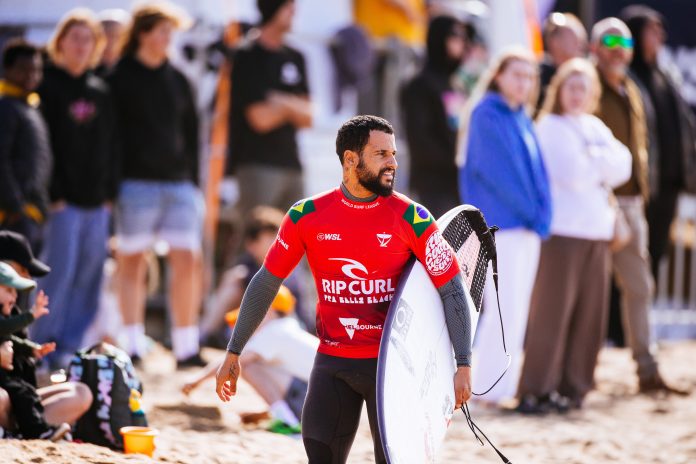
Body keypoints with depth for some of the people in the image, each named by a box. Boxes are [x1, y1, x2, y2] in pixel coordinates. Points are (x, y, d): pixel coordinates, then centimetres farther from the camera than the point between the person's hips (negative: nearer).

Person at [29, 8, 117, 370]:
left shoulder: (100, 90, 14)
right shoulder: (47, 86, -3)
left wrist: (110, 191, 8)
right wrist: (54, 195, -14)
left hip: (96, 201, 6)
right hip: (63, 200, -6)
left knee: (89, 276, 5)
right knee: (60, 272, -9)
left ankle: (70, 346, 12)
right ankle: (44, 348, -2)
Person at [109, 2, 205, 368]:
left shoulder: (178, 80, 15)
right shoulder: (121, 78, -1)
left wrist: (194, 180, 14)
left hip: (178, 183, 4)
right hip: (136, 183, -4)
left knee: (187, 262, -3)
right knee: (132, 263, -1)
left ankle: (186, 347, 0)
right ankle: (133, 346, 5)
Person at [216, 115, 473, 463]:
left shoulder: (410, 218, -8)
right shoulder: (307, 217, -2)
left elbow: (452, 289, -6)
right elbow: (266, 282, 8)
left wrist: (463, 366, -14)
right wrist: (233, 353, 8)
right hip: (332, 365, 2)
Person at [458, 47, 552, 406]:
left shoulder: (522, 118, 16)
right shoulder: (487, 115, -7)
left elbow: (536, 170, 16)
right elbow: (497, 170, -14)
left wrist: (542, 216, 2)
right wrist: (532, 212, -13)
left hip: (527, 227, 8)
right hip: (499, 224, -8)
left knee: (516, 311, 6)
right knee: (505, 309, -11)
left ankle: (503, 387, 9)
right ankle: (488, 388, -8)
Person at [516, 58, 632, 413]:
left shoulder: (596, 128, 19)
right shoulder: (549, 127, -1)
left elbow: (622, 167, 5)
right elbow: (572, 171, -15)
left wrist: (594, 159, -9)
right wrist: (603, 164, 1)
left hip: (597, 230, 7)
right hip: (562, 228, -7)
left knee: (590, 313, 4)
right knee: (552, 312, -9)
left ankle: (572, 387, 10)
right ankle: (535, 390, -8)